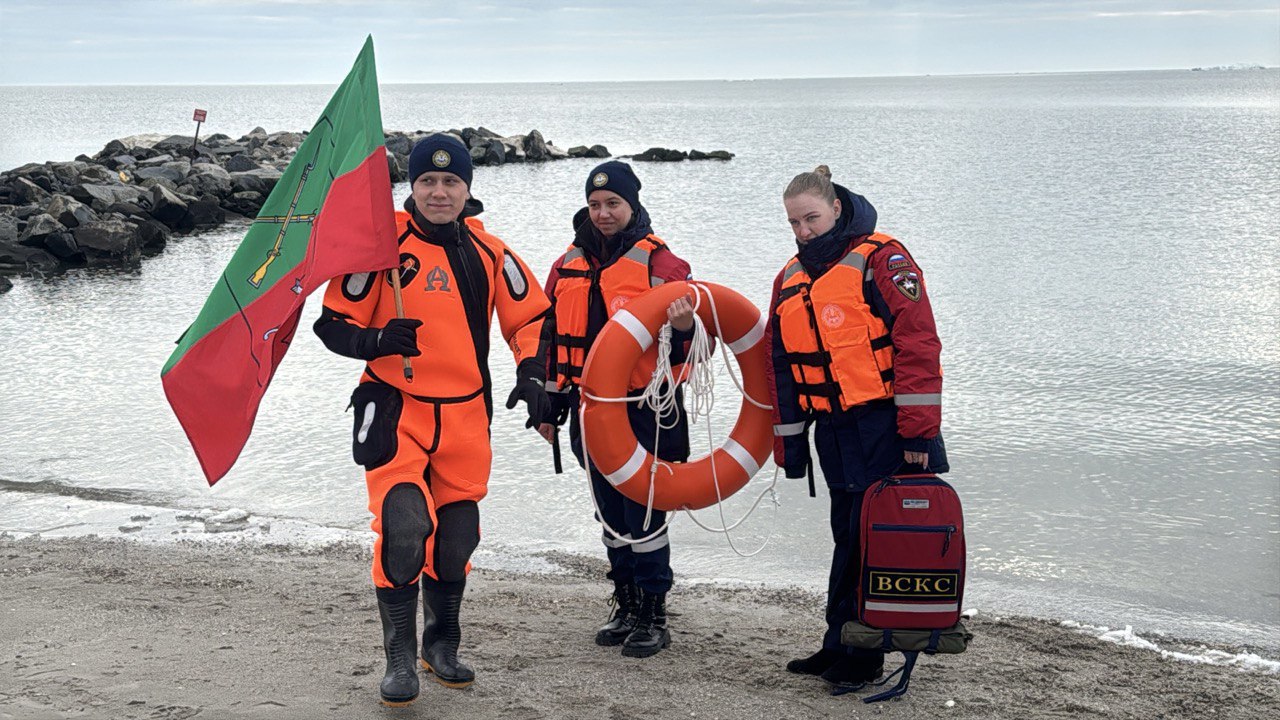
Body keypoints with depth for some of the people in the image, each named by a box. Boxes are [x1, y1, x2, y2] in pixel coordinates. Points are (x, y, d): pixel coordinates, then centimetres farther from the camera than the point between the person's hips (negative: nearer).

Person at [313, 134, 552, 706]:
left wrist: (531, 374, -2)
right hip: (396, 411, -4)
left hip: (466, 417, 4)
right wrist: (375, 341, -22)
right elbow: (334, 322, -3)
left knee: (457, 534, 11)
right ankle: (399, 659, -1)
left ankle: (441, 646, 32)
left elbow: (531, 317, 14)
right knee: (402, 527, -17)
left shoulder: (489, 253, 5)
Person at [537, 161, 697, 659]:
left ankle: (653, 616, 8)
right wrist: (549, 405, 17)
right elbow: (550, 338, 18)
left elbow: (689, 339, -7)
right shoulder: (569, 266, 11)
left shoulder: (660, 262, -5)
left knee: (645, 515, -3)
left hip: (645, 411, -6)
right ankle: (626, 607, 27)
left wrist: (684, 328, -32)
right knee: (611, 515, 14)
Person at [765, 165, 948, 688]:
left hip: (886, 429, -6)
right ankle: (842, 646, 19)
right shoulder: (790, 280, 15)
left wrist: (918, 431, -16)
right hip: (834, 435, 6)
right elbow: (780, 367, 20)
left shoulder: (880, 259, -7)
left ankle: (855, 651, 6)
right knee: (849, 537, 11)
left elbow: (918, 345, -13)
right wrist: (790, 443, 17)